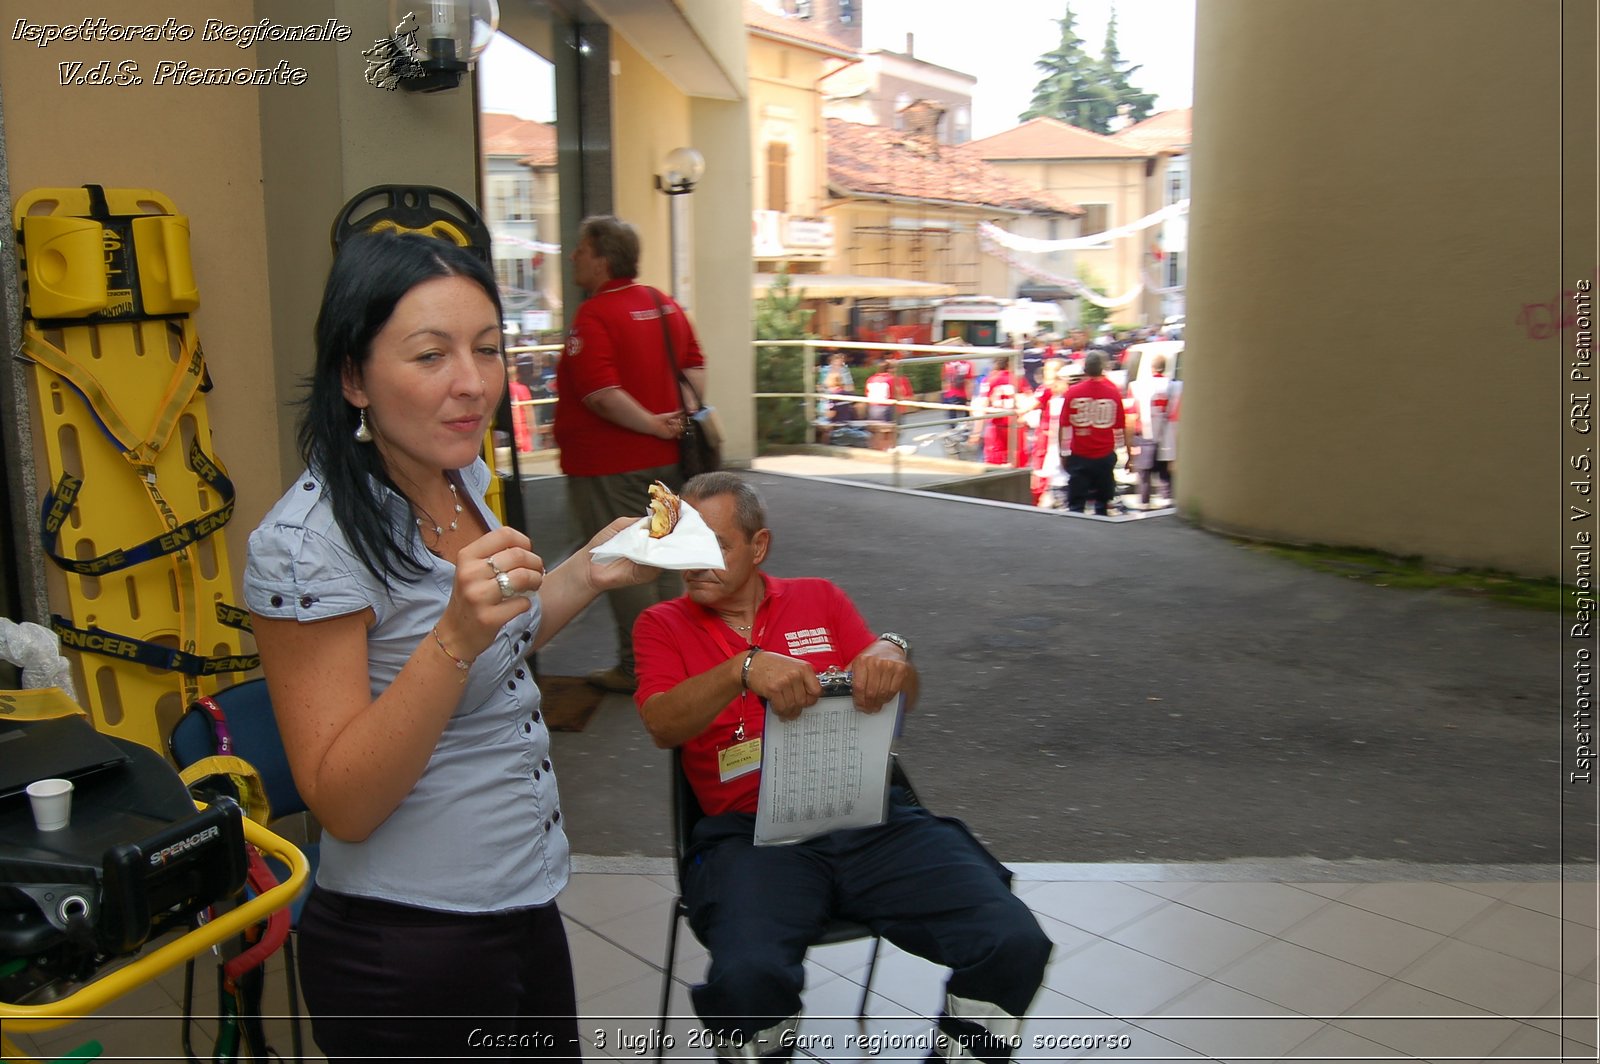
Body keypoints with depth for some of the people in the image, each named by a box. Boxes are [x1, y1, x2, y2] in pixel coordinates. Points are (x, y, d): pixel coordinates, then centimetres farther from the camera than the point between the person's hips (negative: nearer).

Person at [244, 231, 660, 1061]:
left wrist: (590, 572, 3)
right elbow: (341, 805, -23)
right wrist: (457, 635, -35)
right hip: (407, 951, -7)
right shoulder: (309, 544, -22)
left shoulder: (459, 478, 1)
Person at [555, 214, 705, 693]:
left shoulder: (593, 317, -17)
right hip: (665, 459, 8)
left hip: (609, 467, -8)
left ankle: (637, 667, 9)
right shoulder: (664, 304, 8)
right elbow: (694, 365, 10)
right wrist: (683, 417, 2)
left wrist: (653, 425, -17)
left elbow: (601, 394, -26)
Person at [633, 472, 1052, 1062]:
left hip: (867, 818, 2)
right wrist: (745, 669, -22)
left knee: (1013, 943, -18)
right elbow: (662, 724, -5)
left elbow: (902, 699, 14)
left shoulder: (819, 599, 19)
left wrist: (891, 654, -10)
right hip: (751, 831, -2)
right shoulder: (663, 624, 13)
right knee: (748, 977, -33)